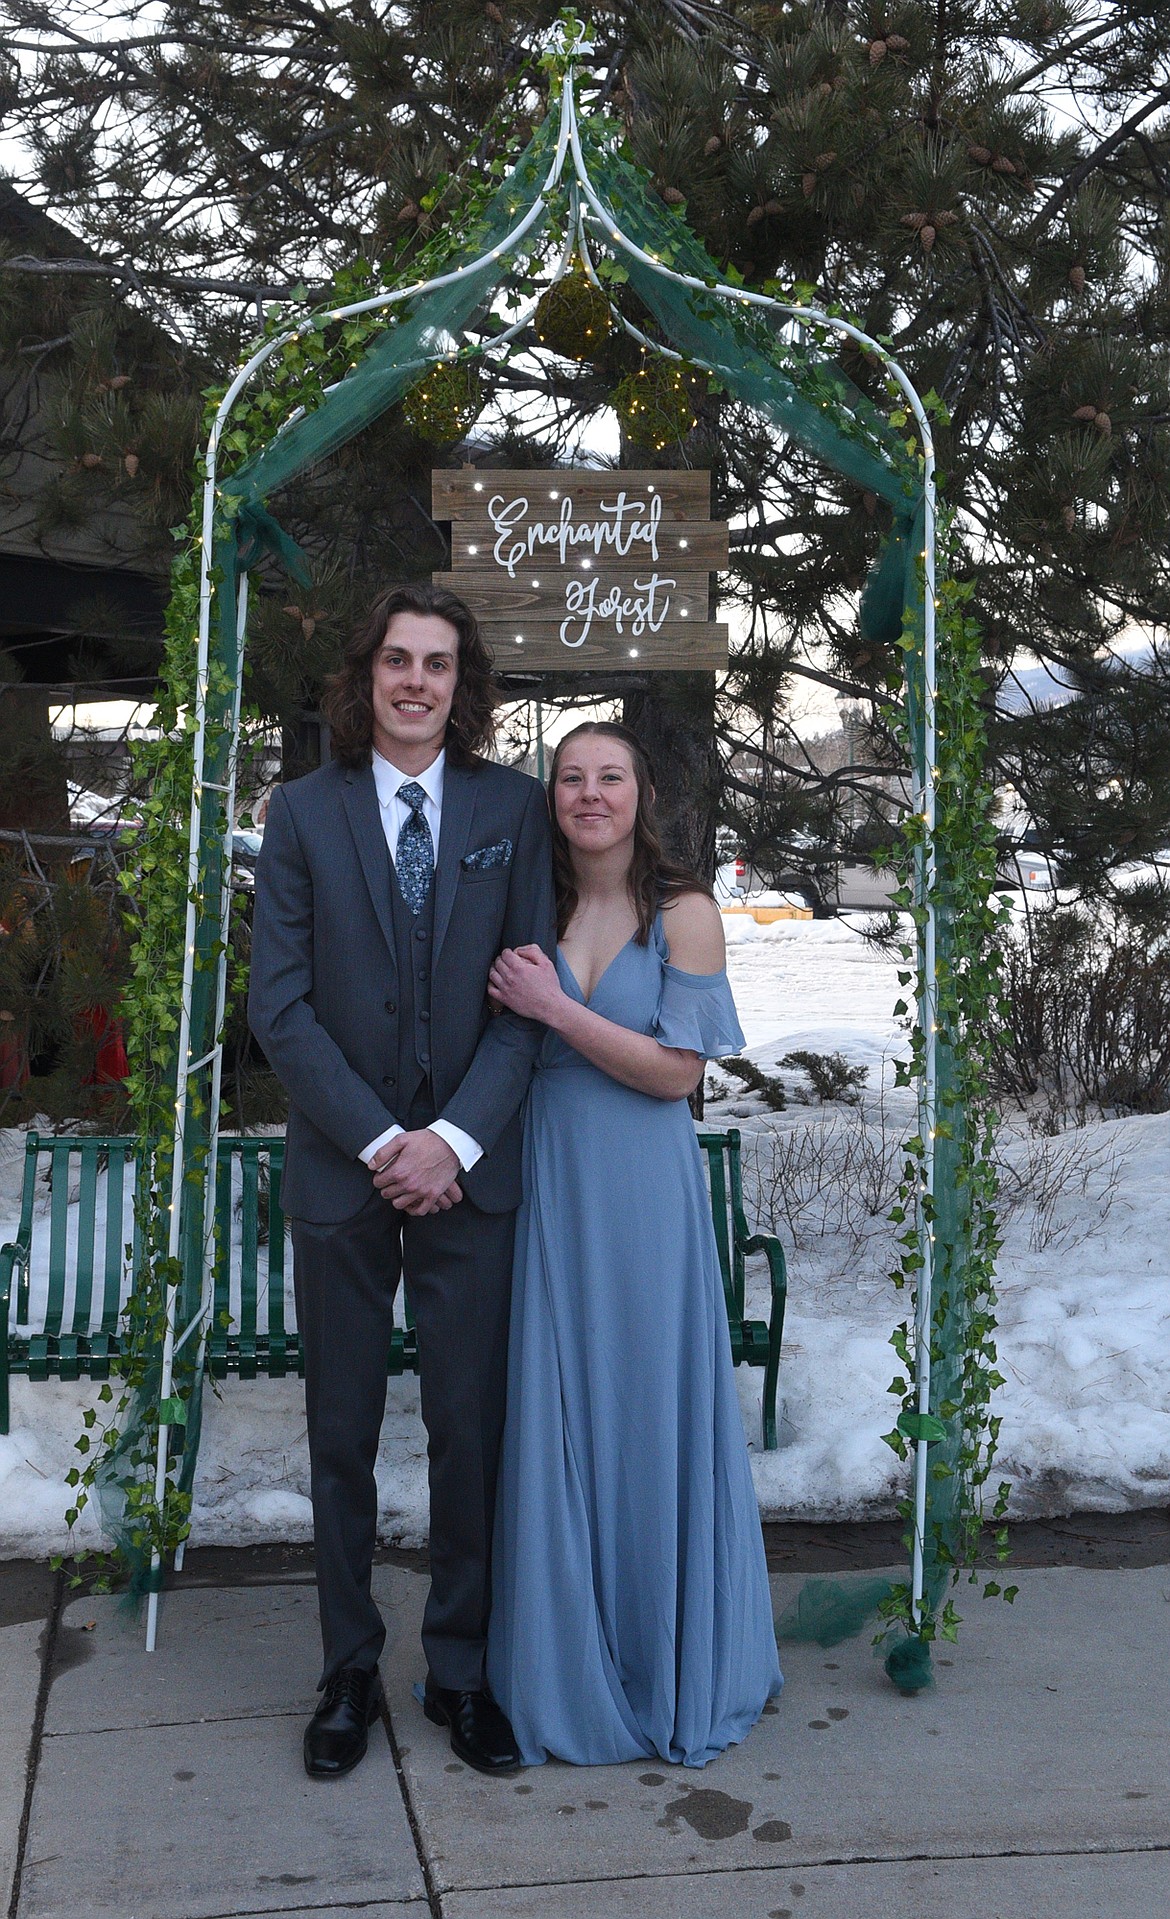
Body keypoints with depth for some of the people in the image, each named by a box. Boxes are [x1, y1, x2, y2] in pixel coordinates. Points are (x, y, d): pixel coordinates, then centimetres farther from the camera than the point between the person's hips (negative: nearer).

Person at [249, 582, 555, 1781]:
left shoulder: (511, 807, 3)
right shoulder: (303, 813, 2)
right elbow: (280, 1004, -3)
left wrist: (455, 1138, -11)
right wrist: (378, 1141, -11)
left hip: (468, 1170, 0)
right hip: (340, 1169, 0)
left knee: (471, 1432, 6)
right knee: (342, 1436, 10)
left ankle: (460, 1671, 24)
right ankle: (350, 1671, 27)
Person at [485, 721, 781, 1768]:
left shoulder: (684, 912, -4)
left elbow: (679, 1069, -10)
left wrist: (555, 1008, -13)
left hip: (646, 1191, -3)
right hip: (549, 1184, 3)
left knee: (650, 1413, 7)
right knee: (556, 1417, 8)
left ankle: (669, 1664, 27)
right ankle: (570, 1668, 25)